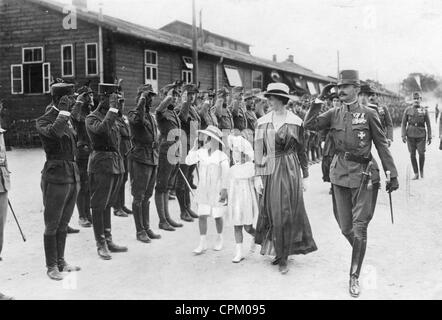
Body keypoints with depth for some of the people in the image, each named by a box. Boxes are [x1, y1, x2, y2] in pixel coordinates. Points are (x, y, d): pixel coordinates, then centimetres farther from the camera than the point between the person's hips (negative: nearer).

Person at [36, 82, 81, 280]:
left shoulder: (68, 119, 13)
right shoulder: (44, 121, -10)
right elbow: (54, 132, -34)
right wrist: (63, 111, -22)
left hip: (72, 175, 8)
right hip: (56, 176, -7)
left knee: (63, 223, 15)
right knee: (52, 225, 2)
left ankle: (61, 262, 26)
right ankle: (52, 267, 11)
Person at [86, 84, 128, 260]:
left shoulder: (112, 116, 14)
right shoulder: (92, 118, -7)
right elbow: (101, 129, -30)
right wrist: (113, 108, -23)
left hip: (116, 163, 8)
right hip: (101, 163, -8)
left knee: (107, 204, 15)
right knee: (98, 206, -1)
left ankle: (108, 240, 23)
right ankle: (101, 244, 5)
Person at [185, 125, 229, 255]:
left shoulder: (221, 156, -10)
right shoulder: (200, 153, 0)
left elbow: (226, 174, -9)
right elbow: (188, 161, -7)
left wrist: (224, 189, -13)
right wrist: (194, 148, -10)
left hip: (217, 190, -3)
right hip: (203, 190, 3)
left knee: (217, 216, 9)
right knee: (202, 215, -2)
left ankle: (220, 239, 31)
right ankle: (202, 244, 3)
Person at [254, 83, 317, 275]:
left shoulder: (295, 122, -1)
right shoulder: (263, 122, 3)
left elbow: (301, 150, 5)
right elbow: (258, 151, 6)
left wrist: (305, 176, 5)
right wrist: (258, 175, 2)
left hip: (290, 169, -2)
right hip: (270, 171, 2)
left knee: (287, 213, 0)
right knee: (271, 212, 5)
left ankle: (283, 258, 9)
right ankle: (279, 252, 23)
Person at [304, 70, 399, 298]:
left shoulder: (368, 114, -4)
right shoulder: (334, 114, 5)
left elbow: (382, 146, -1)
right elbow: (309, 124, -6)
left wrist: (392, 176, -1)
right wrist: (320, 98, -8)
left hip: (363, 175, -4)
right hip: (340, 174, 4)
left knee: (359, 229, -4)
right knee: (345, 227, 11)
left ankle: (354, 277, 6)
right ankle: (360, 253, 39)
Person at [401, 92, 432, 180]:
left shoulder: (424, 110, 6)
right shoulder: (408, 110, 6)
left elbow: (428, 125, 8)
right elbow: (403, 123, 7)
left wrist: (429, 137, 3)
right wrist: (403, 135, -2)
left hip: (421, 135, -1)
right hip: (410, 135, 1)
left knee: (421, 153, -7)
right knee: (412, 154, 1)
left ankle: (421, 170, 18)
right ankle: (416, 174, 11)